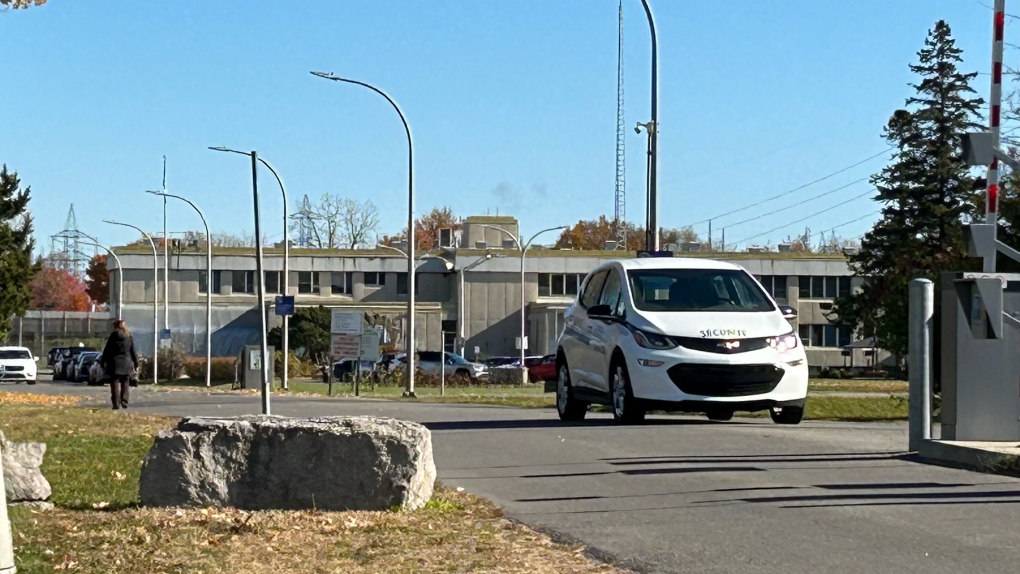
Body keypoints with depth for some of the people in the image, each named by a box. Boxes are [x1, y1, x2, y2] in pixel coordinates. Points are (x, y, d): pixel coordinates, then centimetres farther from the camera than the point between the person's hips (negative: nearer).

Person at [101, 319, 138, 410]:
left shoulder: (113, 336, -5)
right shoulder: (129, 337, 4)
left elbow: (107, 350, -5)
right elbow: (133, 351, 6)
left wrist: (104, 362, 0)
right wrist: (135, 363, 12)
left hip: (115, 363, -3)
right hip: (126, 363, 3)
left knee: (115, 384, 0)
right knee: (125, 384, 14)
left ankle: (116, 404, -6)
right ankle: (124, 402, 9)